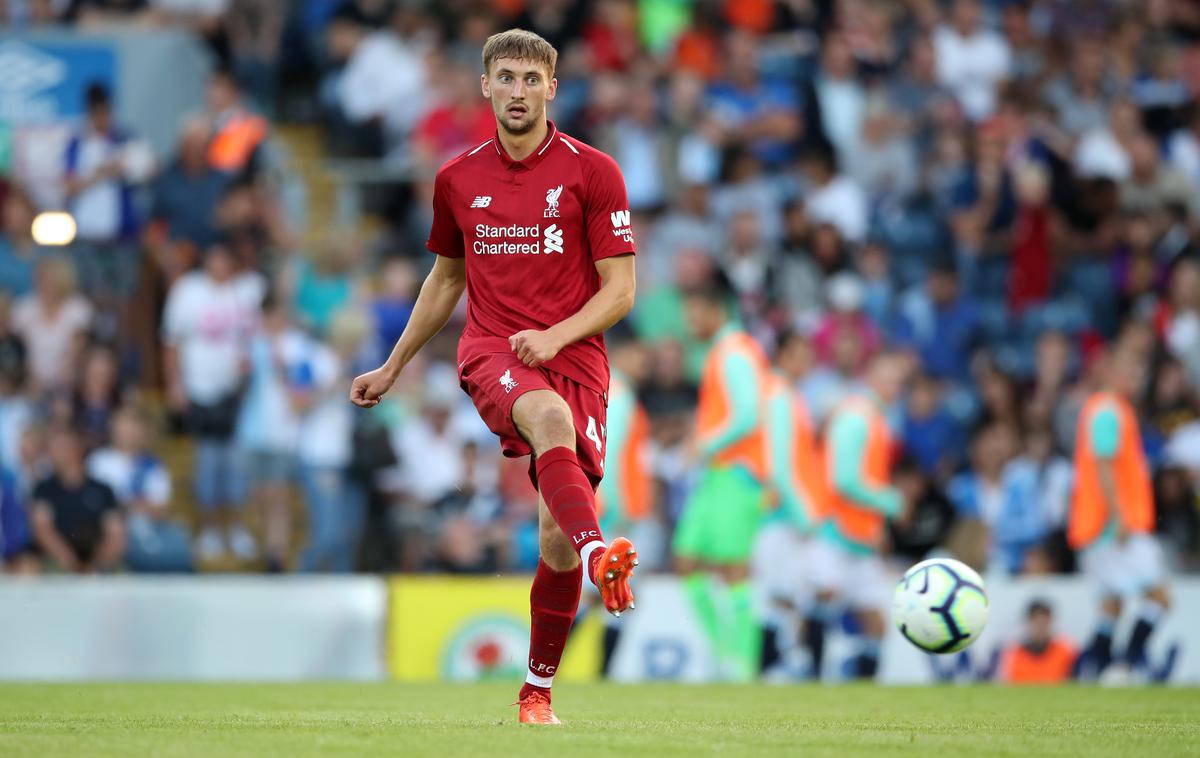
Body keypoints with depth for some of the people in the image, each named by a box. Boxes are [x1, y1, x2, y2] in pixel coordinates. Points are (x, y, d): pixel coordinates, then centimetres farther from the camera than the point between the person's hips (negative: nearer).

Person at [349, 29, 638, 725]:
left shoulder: (592, 172, 2)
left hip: (572, 357, 0)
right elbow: (446, 280, 27)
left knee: (558, 538, -5)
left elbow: (620, 289, 0)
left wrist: (555, 336, -16)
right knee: (551, 419, -37)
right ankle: (602, 556, -62)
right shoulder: (458, 180, 12)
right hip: (490, 352, 0)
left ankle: (539, 689, 16)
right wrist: (392, 368, 28)